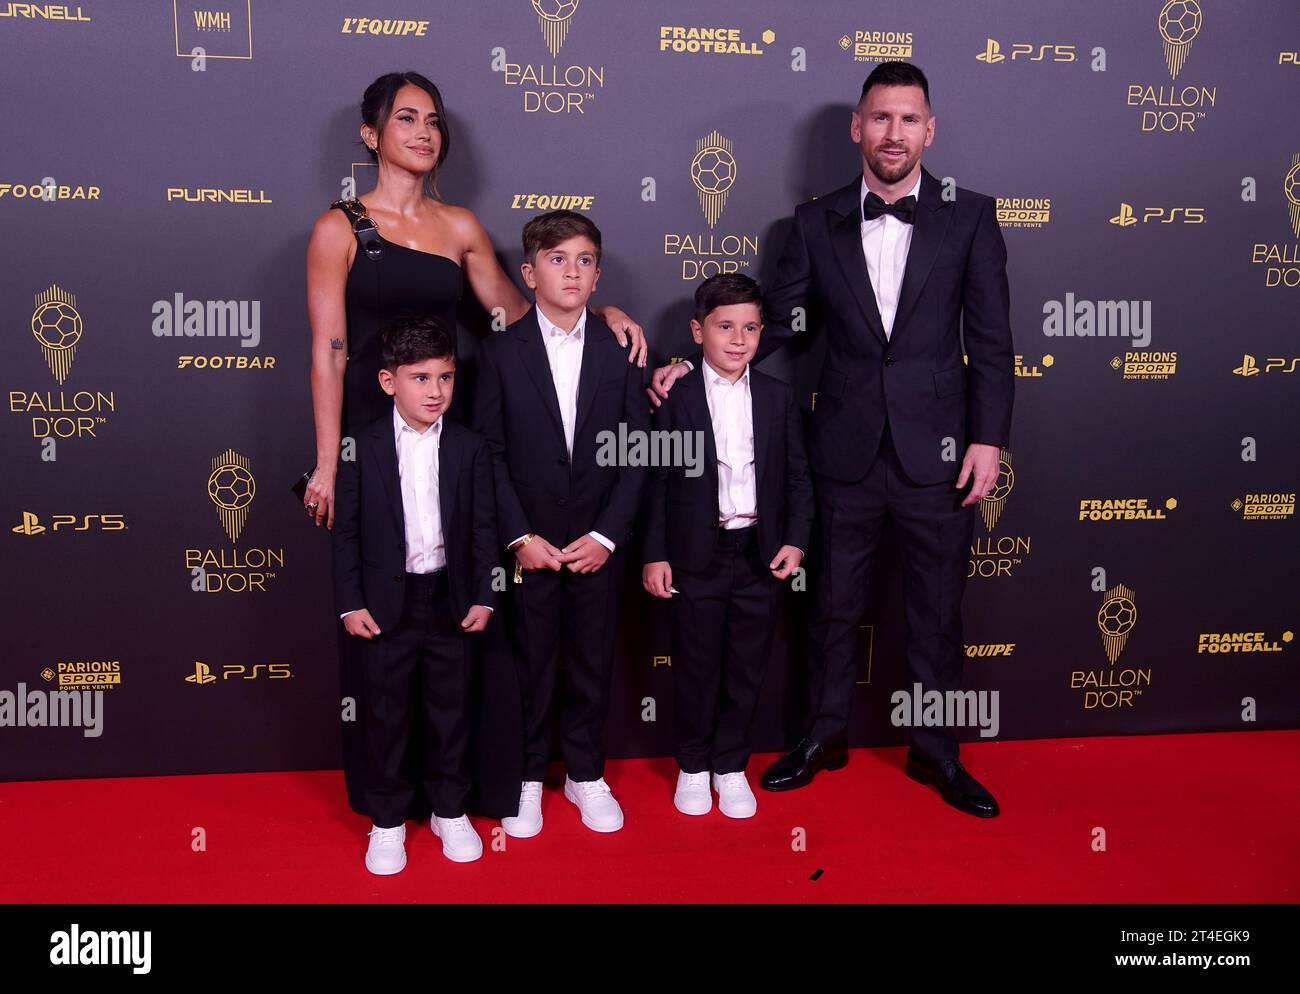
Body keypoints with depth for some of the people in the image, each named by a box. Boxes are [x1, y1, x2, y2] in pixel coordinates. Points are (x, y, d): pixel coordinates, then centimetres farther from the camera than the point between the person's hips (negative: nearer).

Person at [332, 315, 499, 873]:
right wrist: (350, 603, -7)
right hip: (386, 603, -1)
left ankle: (449, 811, 30)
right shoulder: (362, 447, -5)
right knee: (386, 716, 9)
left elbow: (484, 527, 2)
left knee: (449, 711, 12)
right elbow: (346, 529, -3)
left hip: (451, 600, 2)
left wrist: (482, 597, -2)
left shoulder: (469, 448, 0)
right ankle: (387, 820, 25)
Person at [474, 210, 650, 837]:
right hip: (529, 543, -1)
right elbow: (489, 452, -4)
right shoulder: (501, 352, -2)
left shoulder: (620, 350, 1)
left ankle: (585, 774, 29)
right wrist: (519, 537, -10)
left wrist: (607, 535, -7)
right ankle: (528, 777, 26)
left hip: (599, 543, 1)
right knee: (531, 663, 8)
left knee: (592, 662, 11)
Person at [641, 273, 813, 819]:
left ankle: (730, 765, 29)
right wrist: (654, 555, -6)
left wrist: (795, 539, -3)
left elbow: (797, 477, 7)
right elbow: (657, 482, -3)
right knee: (696, 669, 8)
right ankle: (693, 766, 28)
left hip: (761, 556, 3)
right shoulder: (675, 397, -4)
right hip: (696, 558, -2)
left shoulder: (778, 397, 4)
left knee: (747, 670, 11)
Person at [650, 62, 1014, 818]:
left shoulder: (969, 217, 0)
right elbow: (774, 323, 8)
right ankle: (825, 736, 32)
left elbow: (991, 339, -1)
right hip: (847, 450, 1)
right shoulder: (817, 223, 4)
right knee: (836, 604, 13)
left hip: (936, 450, -1)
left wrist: (989, 437, -8)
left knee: (937, 610, 10)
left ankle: (936, 751, 28)